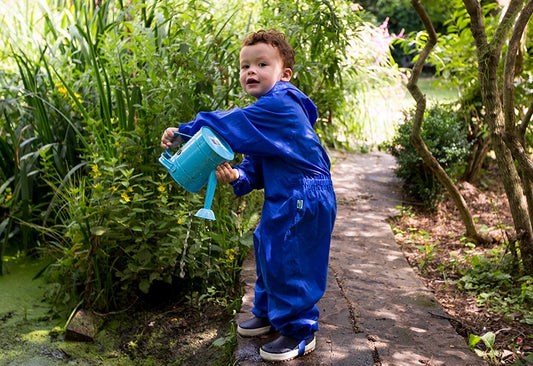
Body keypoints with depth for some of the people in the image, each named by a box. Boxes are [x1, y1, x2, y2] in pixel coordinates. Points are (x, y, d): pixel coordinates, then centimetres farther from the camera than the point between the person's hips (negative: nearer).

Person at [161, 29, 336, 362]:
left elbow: (232, 127, -25)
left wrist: (185, 132, -17)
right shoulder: (270, 109, 12)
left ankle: (299, 333, 16)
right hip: (285, 200, 10)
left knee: (288, 263, -2)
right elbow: (258, 165, 12)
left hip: (304, 201, -10)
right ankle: (269, 313, 40)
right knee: (268, 251, 20)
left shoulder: (278, 104, -21)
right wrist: (239, 176, -8)